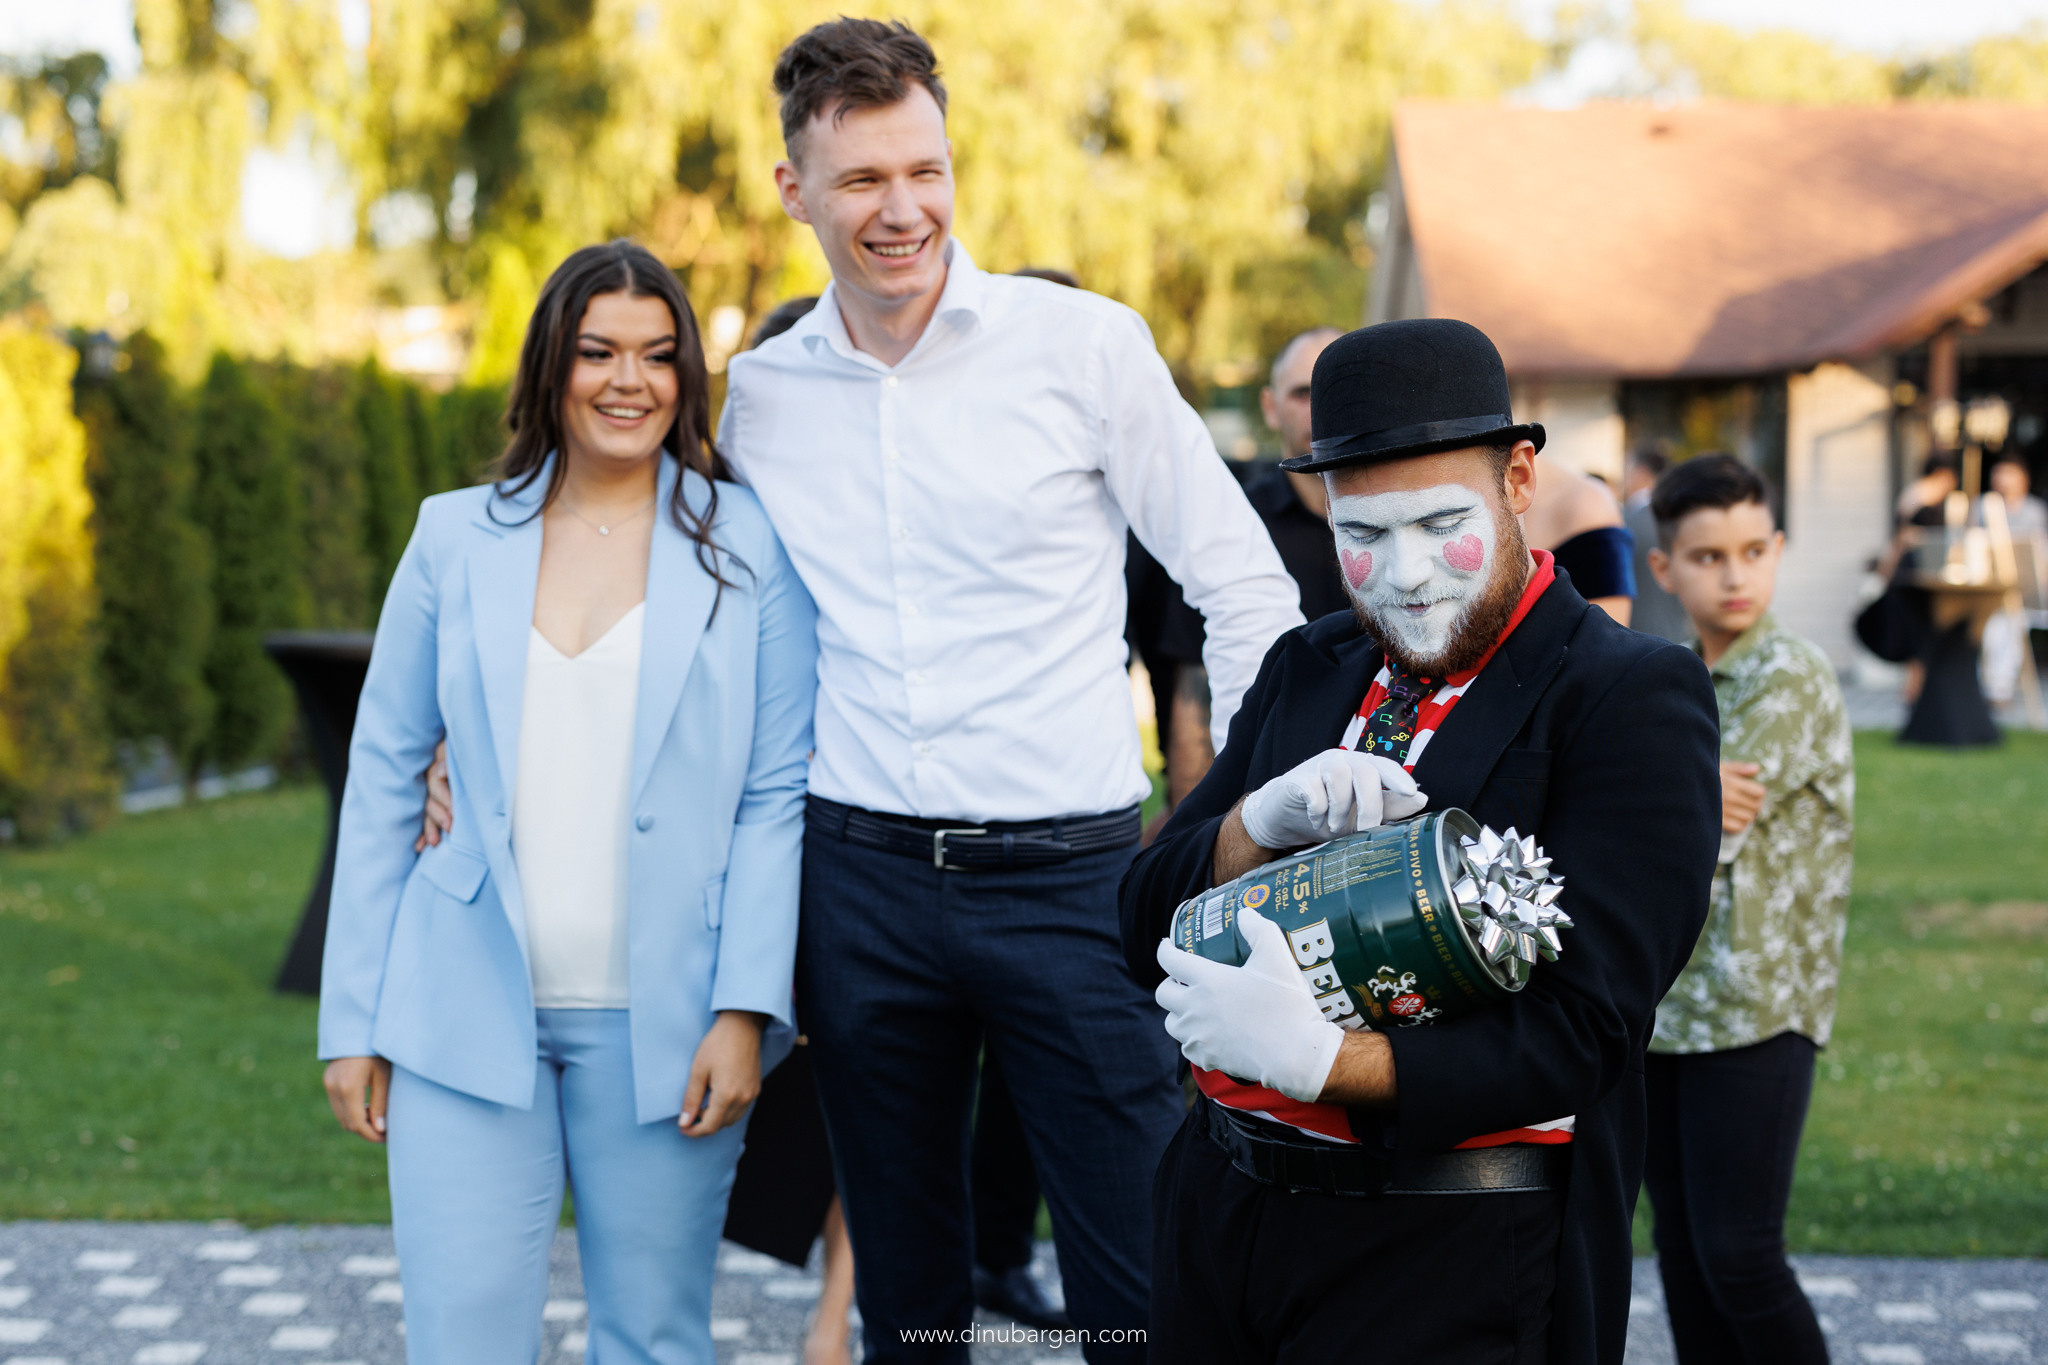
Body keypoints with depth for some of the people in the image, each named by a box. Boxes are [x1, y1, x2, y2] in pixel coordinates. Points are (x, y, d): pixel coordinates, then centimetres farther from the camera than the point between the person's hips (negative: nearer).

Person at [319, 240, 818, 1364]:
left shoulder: (748, 547, 2)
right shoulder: (456, 537, 7)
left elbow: (779, 795, -1)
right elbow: (382, 775, 9)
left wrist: (745, 1008, -10)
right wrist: (352, 1019, 6)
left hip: (661, 1024, -1)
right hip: (466, 1017, 1)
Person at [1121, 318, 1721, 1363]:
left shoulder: (1633, 700, -11)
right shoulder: (1306, 670, 9)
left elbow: (1575, 1038, -19)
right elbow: (1148, 926, 6)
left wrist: (1318, 1059, -32)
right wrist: (1266, 820, -14)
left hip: (1447, 1257, -6)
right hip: (1220, 1202, 6)